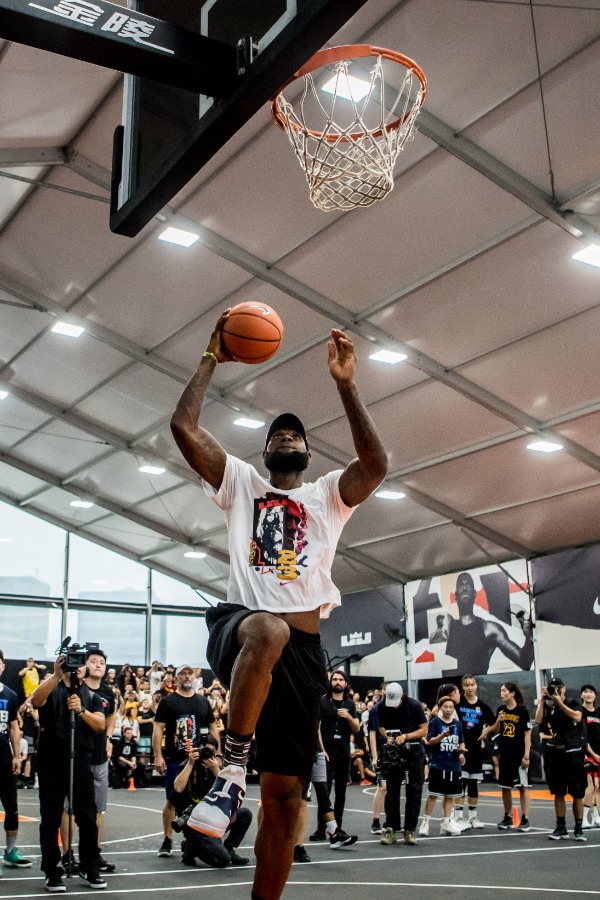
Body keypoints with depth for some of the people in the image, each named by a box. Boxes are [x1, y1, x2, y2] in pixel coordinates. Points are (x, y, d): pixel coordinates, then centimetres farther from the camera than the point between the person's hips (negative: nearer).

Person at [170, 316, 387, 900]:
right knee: (267, 630, -42)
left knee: (285, 793, 0)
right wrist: (212, 360, 9)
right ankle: (232, 768, -26)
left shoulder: (329, 494, 20)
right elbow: (183, 427, 6)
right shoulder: (240, 482, 19)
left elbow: (375, 464, -2)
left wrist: (344, 384, -5)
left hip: (302, 648, 2)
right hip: (239, 625, -2)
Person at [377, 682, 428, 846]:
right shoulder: (382, 706, -7)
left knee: (414, 792, 1)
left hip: (414, 751, -1)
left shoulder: (414, 705, -14)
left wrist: (405, 736, -21)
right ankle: (390, 830, 7)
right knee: (391, 791, 0)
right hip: (393, 751, 2)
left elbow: (424, 730, -9)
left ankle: (410, 831, 9)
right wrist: (388, 737, -13)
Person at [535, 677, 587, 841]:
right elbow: (538, 720, -8)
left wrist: (559, 702, -18)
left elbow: (577, 717, -18)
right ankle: (561, 828, 11)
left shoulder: (573, 702, 0)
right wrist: (543, 699, -8)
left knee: (577, 793, 0)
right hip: (555, 753, 3)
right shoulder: (548, 705, 7)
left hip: (574, 752, -3)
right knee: (558, 793, 6)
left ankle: (579, 829, 8)